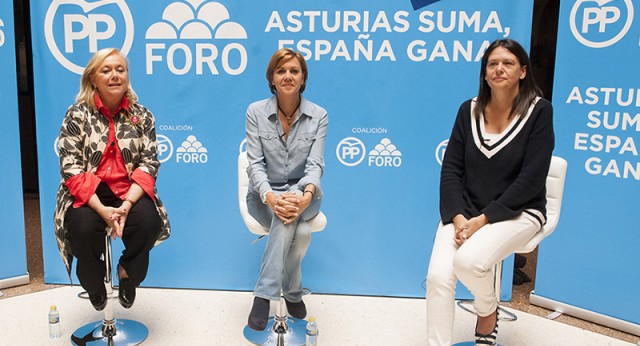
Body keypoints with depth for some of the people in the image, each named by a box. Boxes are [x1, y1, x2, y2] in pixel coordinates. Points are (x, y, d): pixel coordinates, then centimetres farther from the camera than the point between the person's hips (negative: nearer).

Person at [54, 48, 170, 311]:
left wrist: (126, 205, -19)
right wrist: (102, 210, -22)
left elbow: (149, 164, -2)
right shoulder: (77, 115, 1)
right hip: (88, 196, -1)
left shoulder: (142, 115, 5)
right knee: (83, 227, -31)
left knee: (148, 222, -29)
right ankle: (96, 286, 4)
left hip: (130, 193, 1)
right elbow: (71, 168, -8)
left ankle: (127, 276, 5)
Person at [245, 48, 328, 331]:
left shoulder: (318, 116, -2)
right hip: (264, 196, -1)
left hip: (303, 194, 1)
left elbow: (315, 164, -11)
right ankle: (293, 293, -14)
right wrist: (270, 196, -31)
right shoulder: (255, 112, -3)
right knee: (300, 232, -34)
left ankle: (265, 294, -22)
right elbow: (255, 164, -10)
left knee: (293, 208, -36)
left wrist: (306, 195, -34)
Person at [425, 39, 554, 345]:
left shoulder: (539, 111, -5)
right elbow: (450, 170, 2)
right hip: (465, 210, 3)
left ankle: (488, 311, 5)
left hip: (517, 211, -3)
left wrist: (484, 219, -17)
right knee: (438, 275, -22)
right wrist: (458, 217, -13)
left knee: (468, 260, -30)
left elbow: (530, 179, -11)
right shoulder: (469, 111, 5)